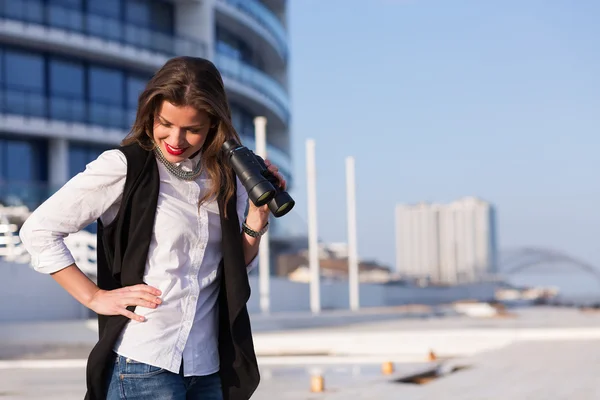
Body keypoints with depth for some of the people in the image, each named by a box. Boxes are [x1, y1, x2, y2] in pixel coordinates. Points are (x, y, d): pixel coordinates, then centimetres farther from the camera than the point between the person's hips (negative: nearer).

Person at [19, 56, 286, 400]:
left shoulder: (226, 180, 9)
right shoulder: (125, 167, -6)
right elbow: (38, 230, -6)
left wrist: (257, 217, -2)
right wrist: (94, 296, -8)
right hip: (142, 364, -5)